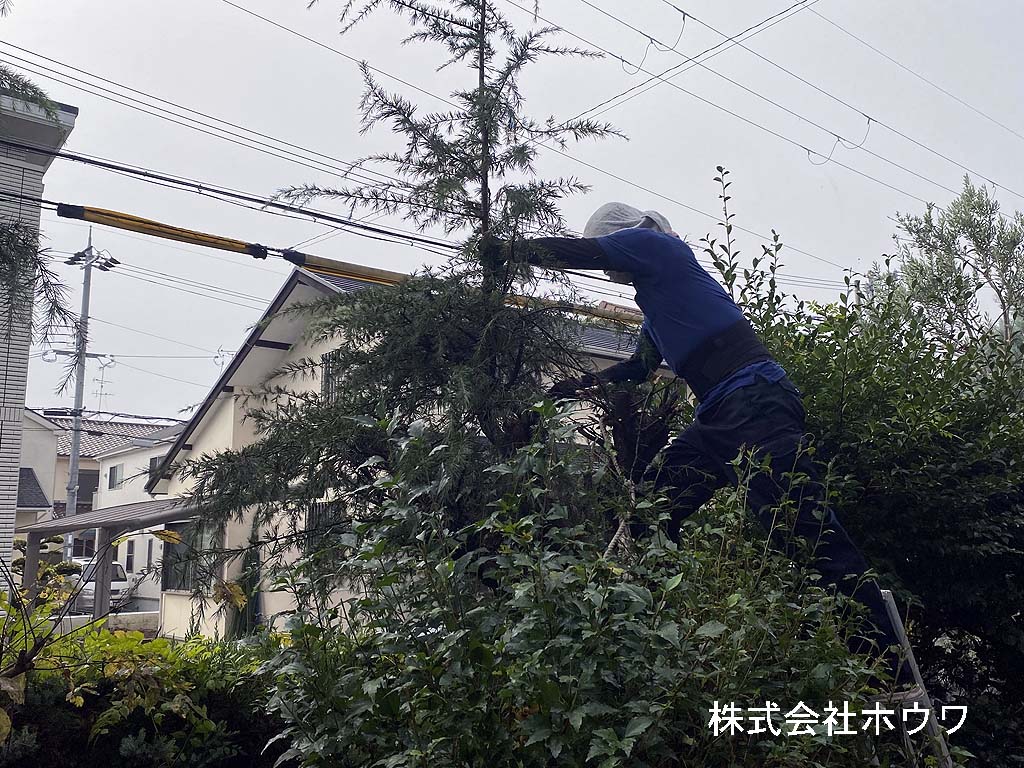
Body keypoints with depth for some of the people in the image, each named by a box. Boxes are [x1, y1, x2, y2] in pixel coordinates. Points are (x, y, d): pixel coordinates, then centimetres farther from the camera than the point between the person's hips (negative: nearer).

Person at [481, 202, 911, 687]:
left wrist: (506, 249, 14)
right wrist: (583, 383, 39)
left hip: (754, 402, -10)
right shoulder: (655, 296, 29)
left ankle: (893, 671, -14)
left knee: (812, 534, -15)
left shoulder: (653, 241, 6)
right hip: (720, 419, 10)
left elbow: (573, 252, 1)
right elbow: (641, 366, 39)